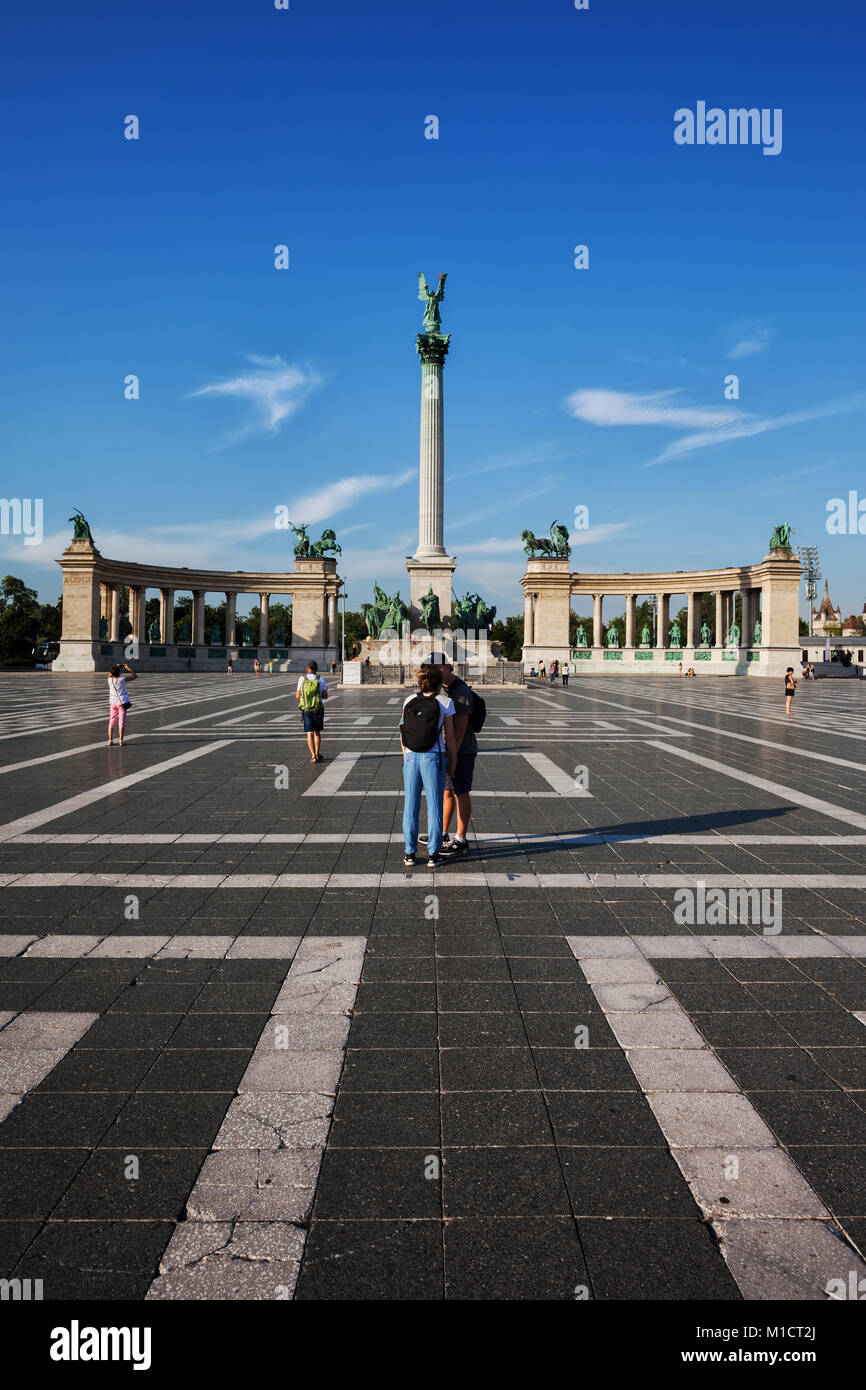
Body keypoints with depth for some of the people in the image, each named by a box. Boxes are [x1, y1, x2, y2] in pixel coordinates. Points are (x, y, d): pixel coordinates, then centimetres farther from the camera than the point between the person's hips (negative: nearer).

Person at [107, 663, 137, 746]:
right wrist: (128, 668, 1)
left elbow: (110, 673, 20)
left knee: (111, 721, 9)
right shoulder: (122, 679, -13)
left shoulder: (110, 679, -5)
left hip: (113, 702, 3)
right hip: (122, 702, -3)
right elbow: (135, 676, -2)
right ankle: (120, 740, -1)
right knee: (121, 721, 0)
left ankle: (110, 740, 7)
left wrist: (117, 667, 20)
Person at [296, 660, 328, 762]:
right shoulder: (321, 679, -4)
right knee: (317, 732, 18)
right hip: (318, 709, 1)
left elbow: (297, 696, 0)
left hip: (306, 710, -1)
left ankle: (313, 756, -8)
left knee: (310, 733, 2)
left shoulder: (302, 679, -5)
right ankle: (317, 753, 16)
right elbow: (325, 696, -2)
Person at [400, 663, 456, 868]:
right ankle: (433, 854, 11)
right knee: (434, 807, 6)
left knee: (410, 806, 10)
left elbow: (403, 732, 9)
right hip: (433, 759, -3)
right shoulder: (445, 702, -6)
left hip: (411, 758, 3)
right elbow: (449, 736, -4)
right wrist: (452, 761, 6)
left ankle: (410, 853, 15)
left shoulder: (409, 701, 3)